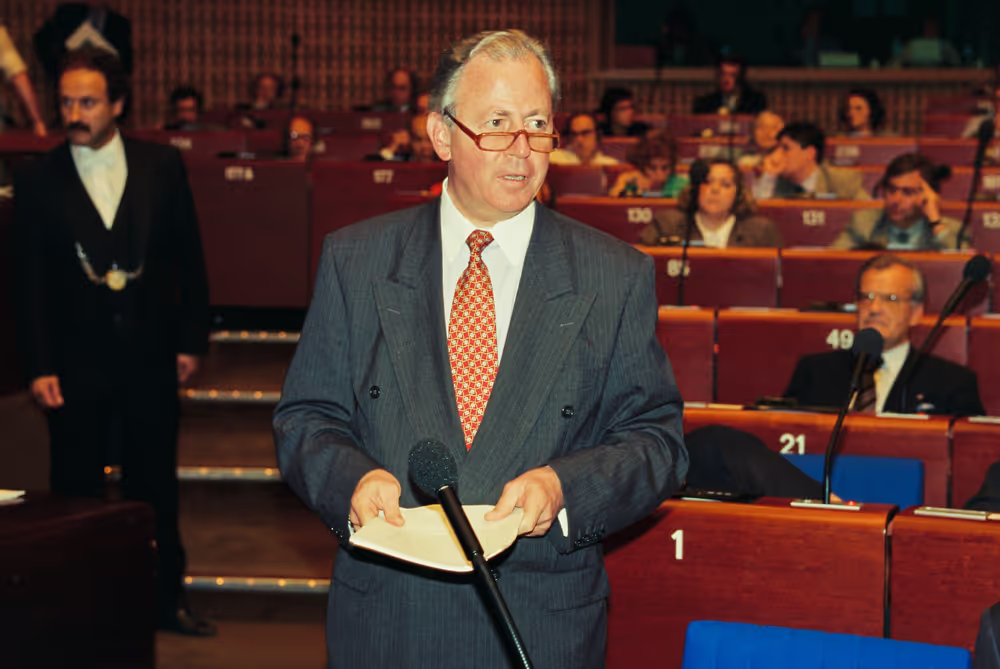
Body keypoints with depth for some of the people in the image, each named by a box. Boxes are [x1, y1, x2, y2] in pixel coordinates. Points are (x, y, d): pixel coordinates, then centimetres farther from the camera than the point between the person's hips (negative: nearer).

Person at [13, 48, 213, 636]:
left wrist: (191, 340, 2)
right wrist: (39, 366, -6)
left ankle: (166, 598, 25)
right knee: (77, 490, 6)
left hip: (149, 355, 1)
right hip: (77, 361, -1)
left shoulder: (163, 165, 1)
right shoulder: (38, 179, -2)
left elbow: (188, 258, 5)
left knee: (155, 483, 12)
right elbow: (30, 279, -2)